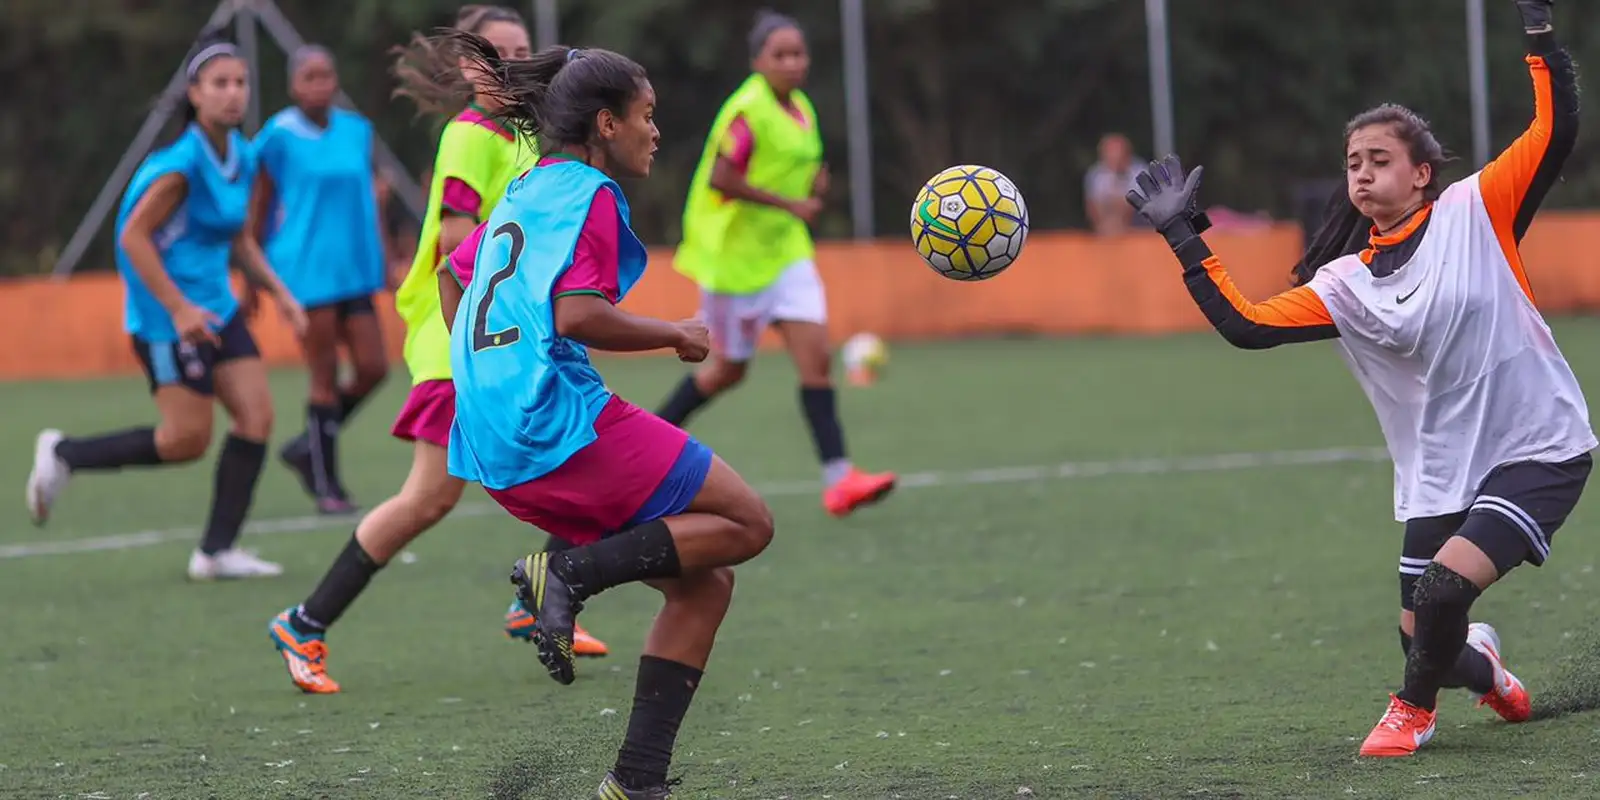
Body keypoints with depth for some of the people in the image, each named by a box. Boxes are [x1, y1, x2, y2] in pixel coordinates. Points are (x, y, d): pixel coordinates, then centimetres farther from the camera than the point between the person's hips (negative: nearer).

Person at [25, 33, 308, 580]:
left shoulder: (241, 158, 6)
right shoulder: (183, 161, -20)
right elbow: (133, 236, -19)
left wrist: (279, 293, 11)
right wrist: (179, 308, -22)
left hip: (215, 306, 8)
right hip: (169, 313, -8)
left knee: (256, 416, -2)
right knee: (187, 439, -7)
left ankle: (218, 551, 4)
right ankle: (65, 456, 12)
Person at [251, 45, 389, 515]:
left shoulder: (357, 131, 8)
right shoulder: (280, 135, -6)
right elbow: (260, 207, 1)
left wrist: (382, 259, 14)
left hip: (354, 265, 5)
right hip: (307, 271, -5)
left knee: (372, 368, 0)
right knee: (326, 378, -3)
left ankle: (308, 448, 20)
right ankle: (325, 486, 7)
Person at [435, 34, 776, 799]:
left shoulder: (524, 193, 21)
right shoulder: (588, 193, -7)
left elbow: (454, 274, 35)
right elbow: (577, 313, -19)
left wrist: (484, 376, 41)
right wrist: (676, 334, -6)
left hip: (501, 451, 9)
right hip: (562, 424, -9)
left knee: (703, 584, 10)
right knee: (747, 523, -4)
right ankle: (569, 572, -14)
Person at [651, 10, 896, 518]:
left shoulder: (801, 110, 8)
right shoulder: (748, 110, -17)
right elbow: (721, 177, -25)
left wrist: (815, 184, -1)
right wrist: (790, 204, -23)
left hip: (785, 251, 7)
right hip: (735, 253, -7)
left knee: (816, 357, -6)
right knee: (729, 369, 6)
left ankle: (838, 478, -12)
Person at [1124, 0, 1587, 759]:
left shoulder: (1474, 212, -6)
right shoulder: (1345, 285, 4)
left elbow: (1555, 131, -13)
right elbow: (1246, 323, -1)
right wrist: (1183, 238, -2)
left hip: (1541, 450, -5)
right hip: (1440, 477, 5)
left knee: (1445, 586, -24)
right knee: (1427, 644, 4)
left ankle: (1414, 706, 7)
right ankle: (1480, 665, 43)